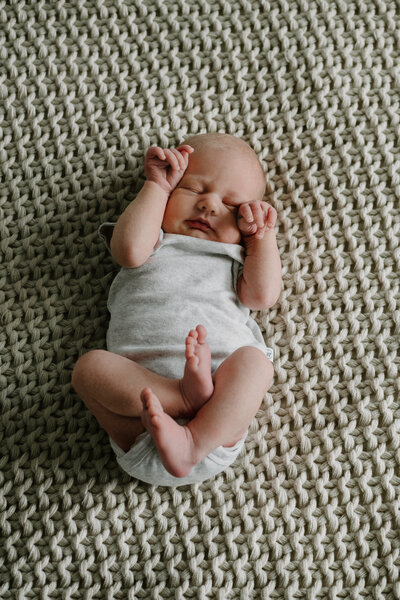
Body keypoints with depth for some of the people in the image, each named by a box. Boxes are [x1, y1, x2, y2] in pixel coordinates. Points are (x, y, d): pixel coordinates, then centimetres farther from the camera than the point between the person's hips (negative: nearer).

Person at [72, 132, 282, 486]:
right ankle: (189, 395, -38)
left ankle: (196, 441, -43)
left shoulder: (235, 259, 29)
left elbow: (263, 295, 8)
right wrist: (157, 185, 10)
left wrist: (262, 234, 13)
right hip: (140, 387, 0)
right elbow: (130, 248, -1)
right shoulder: (151, 245, 25)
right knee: (90, 366, -25)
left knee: (254, 361, -27)